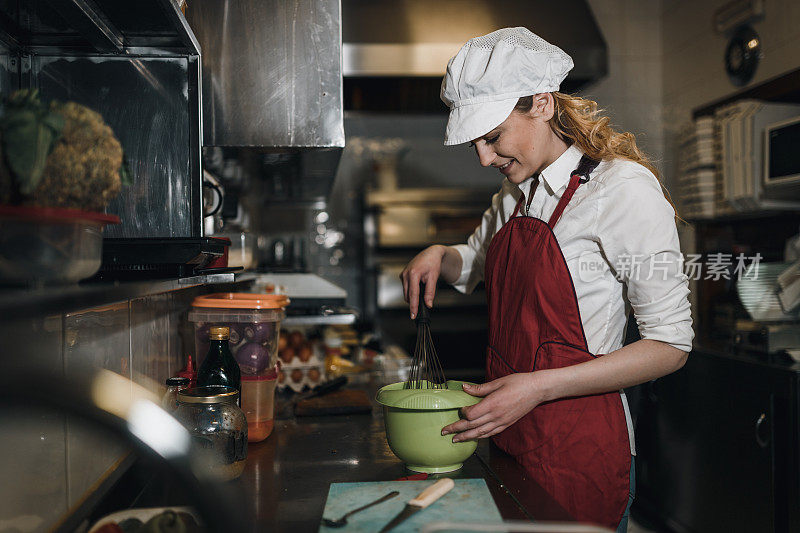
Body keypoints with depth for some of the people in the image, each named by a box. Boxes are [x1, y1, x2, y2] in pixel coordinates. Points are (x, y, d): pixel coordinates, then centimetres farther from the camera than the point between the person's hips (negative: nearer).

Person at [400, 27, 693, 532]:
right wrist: (439, 256, 4)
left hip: (579, 447, -7)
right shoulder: (516, 193, 8)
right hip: (507, 434, 7)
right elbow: (475, 262, 27)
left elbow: (670, 346, -16)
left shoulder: (624, 188, -16)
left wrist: (539, 386, -23)